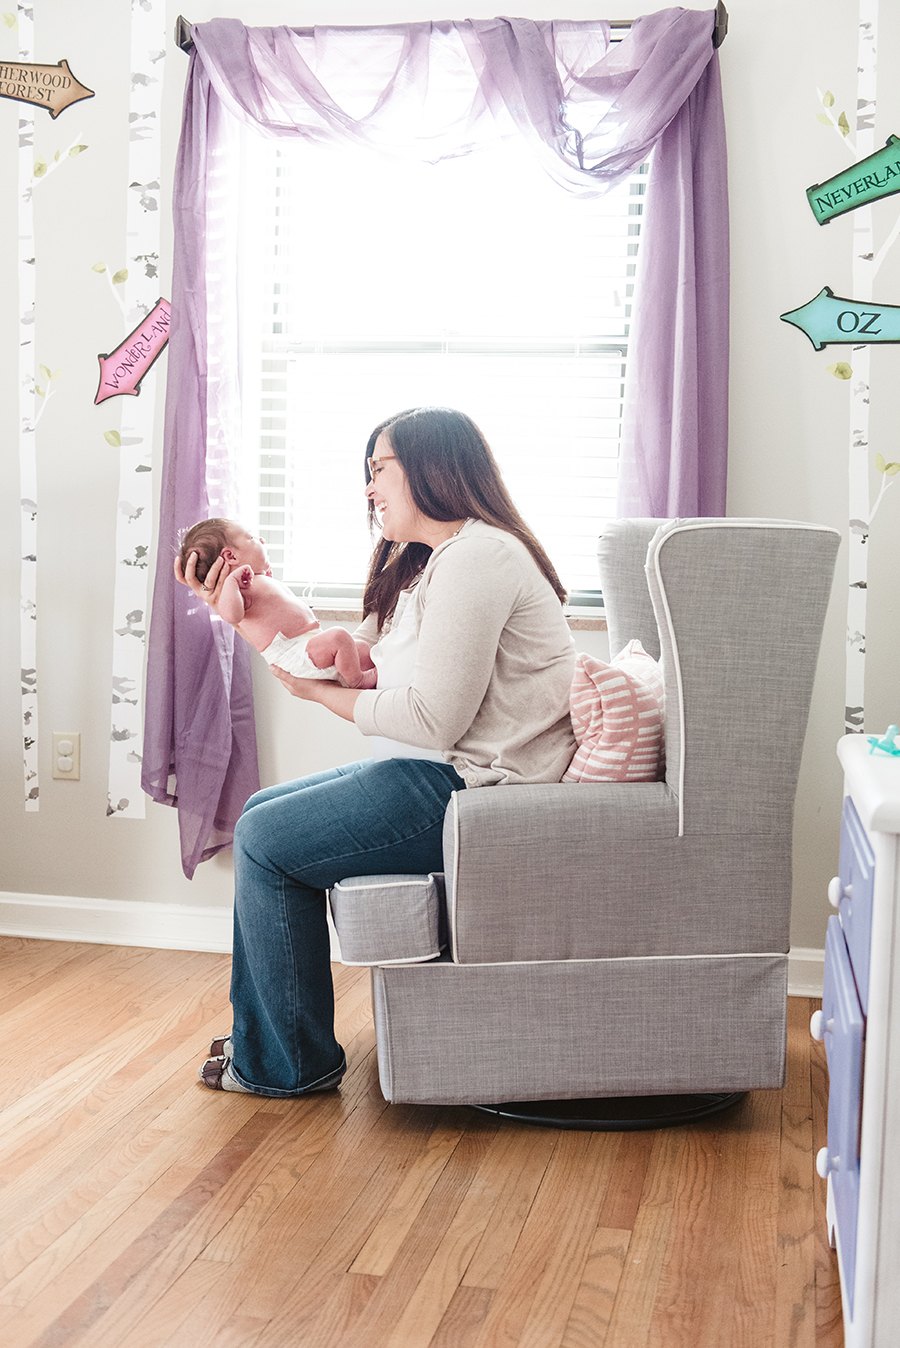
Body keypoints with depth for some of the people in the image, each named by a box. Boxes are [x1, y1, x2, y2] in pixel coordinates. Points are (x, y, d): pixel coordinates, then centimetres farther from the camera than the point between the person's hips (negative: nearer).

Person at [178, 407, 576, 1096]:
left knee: (267, 839, -7)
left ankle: (289, 1062, 9)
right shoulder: (425, 564, 18)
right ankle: (259, 1038, 23)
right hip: (441, 774, 11)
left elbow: (431, 720, -23)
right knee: (263, 811, 13)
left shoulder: (477, 556, -17)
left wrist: (319, 691, -9)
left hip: (481, 791, -11)